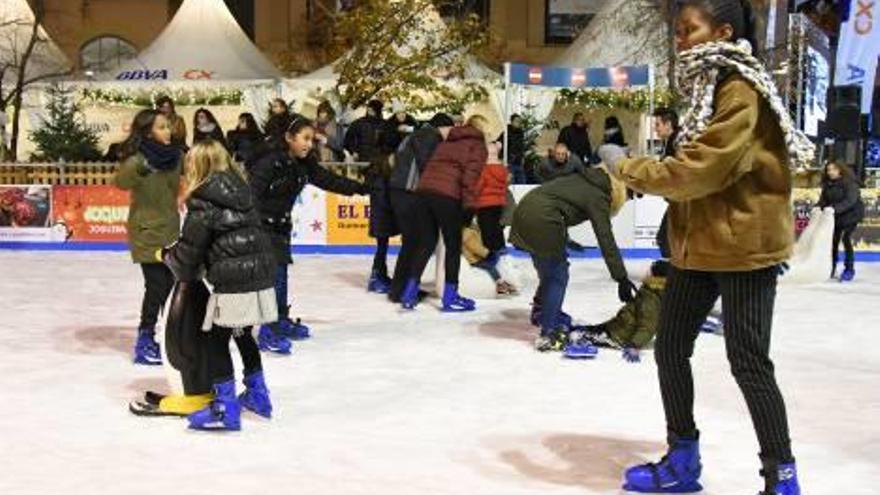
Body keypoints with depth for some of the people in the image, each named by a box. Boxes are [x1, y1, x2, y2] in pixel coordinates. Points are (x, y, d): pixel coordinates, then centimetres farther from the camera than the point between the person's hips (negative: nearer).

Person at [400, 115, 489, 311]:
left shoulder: (449, 141, 26)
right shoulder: (478, 146, 5)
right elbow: (470, 177, -8)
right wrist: (469, 207, -11)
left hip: (424, 190, 6)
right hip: (447, 195, -6)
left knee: (426, 243, 15)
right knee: (453, 246, 7)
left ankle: (410, 293, 14)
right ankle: (450, 297, 13)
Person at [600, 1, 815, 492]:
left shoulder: (742, 91, -17)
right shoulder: (709, 88, 14)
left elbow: (701, 170, -23)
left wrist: (628, 167, -12)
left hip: (742, 245, -9)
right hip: (698, 242, 9)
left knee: (749, 363, -2)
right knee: (670, 348, 11)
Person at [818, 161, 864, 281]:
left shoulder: (849, 182, -21)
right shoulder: (827, 184, 0)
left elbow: (850, 200, -31)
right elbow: (823, 199, -2)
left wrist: (835, 208, -43)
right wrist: (818, 207, -24)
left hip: (852, 212, -6)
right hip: (836, 215, 6)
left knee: (846, 238, -16)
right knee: (834, 239, 7)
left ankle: (849, 269, -6)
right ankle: (832, 267, 21)